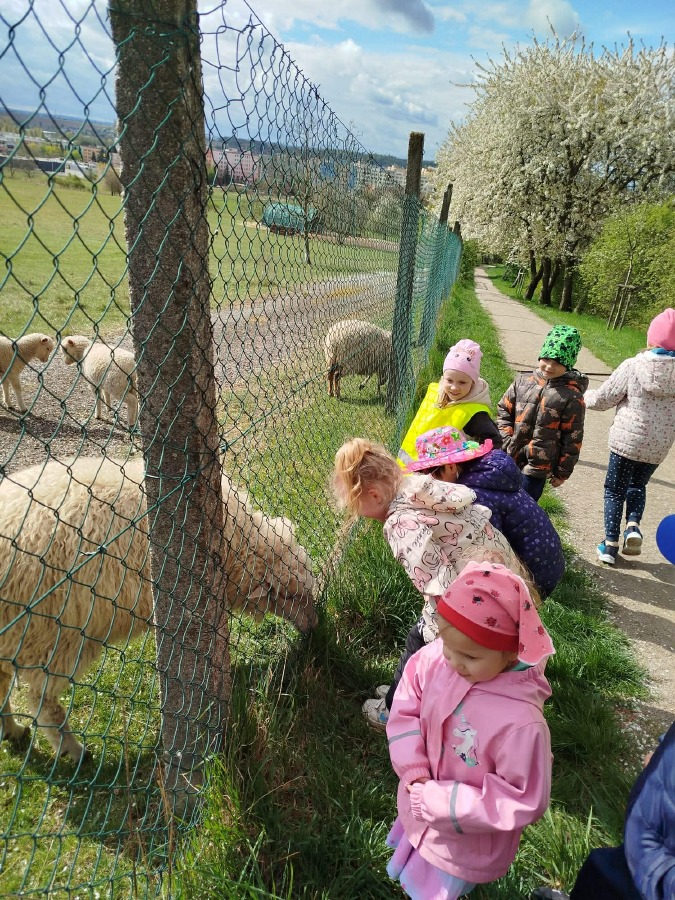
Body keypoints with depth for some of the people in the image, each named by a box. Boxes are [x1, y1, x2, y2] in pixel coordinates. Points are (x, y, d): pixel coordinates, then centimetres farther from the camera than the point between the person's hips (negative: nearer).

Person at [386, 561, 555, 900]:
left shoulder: (521, 721, -38)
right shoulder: (434, 658, -25)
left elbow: (523, 802, -26)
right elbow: (405, 709, -9)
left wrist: (441, 802, -27)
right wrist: (415, 773, -20)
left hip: (465, 845, -4)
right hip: (418, 809, 5)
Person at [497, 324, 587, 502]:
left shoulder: (572, 396, -7)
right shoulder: (523, 381, 3)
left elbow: (572, 439, -3)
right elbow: (503, 410, 12)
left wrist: (562, 472, 0)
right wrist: (508, 439, 0)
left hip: (538, 467, -4)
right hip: (510, 460, 4)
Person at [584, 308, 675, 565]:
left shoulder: (632, 367, -16)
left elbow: (602, 399, -8)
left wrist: (584, 397, 12)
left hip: (627, 440, -3)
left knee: (615, 489, 13)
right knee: (638, 486, 26)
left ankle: (610, 544, 13)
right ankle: (633, 526, 4)